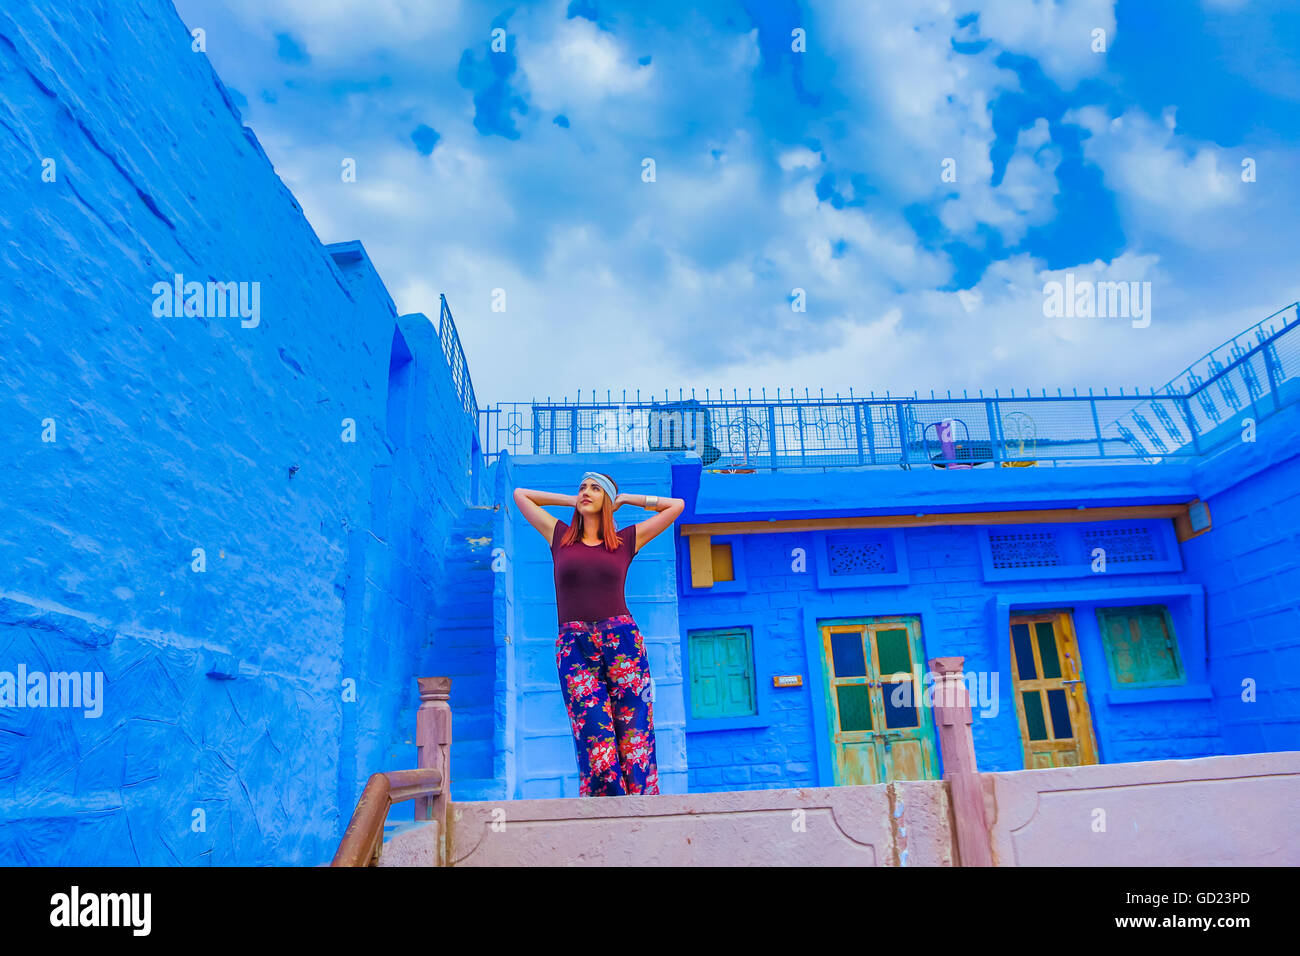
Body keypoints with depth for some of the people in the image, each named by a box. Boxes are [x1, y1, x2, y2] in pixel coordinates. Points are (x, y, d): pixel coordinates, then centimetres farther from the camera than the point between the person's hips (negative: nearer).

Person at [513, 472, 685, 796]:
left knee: (635, 740, -4)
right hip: (574, 648, 0)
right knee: (597, 747, -8)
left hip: (622, 641, 0)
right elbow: (520, 494, 27)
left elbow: (676, 505, 20)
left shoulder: (626, 539, 14)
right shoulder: (559, 536, 16)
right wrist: (571, 500, 25)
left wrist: (625, 499, 22)